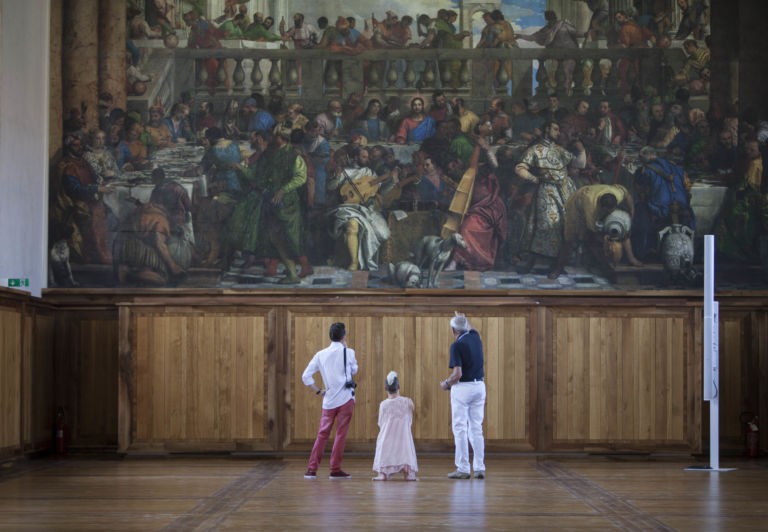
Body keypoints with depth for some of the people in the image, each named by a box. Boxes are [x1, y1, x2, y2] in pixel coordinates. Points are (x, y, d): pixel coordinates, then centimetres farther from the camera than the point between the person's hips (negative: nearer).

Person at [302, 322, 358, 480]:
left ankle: (312, 469, 3)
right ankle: (335, 470, 1)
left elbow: (306, 376, 3)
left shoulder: (321, 355, 6)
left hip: (329, 400, 3)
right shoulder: (348, 352, -4)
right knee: (341, 434, 0)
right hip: (346, 398, -3)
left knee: (322, 434, 8)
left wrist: (318, 391, 12)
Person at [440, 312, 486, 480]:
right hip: (479, 386, 7)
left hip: (462, 388, -7)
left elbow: (457, 374, -19)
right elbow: (471, 329, 34)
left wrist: (446, 384, -1)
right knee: (476, 428, 9)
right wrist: (463, 318, 51)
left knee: (460, 429, -2)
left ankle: (463, 469, -5)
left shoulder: (457, 346, -14)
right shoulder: (475, 337, 6)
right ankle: (479, 468, 5)